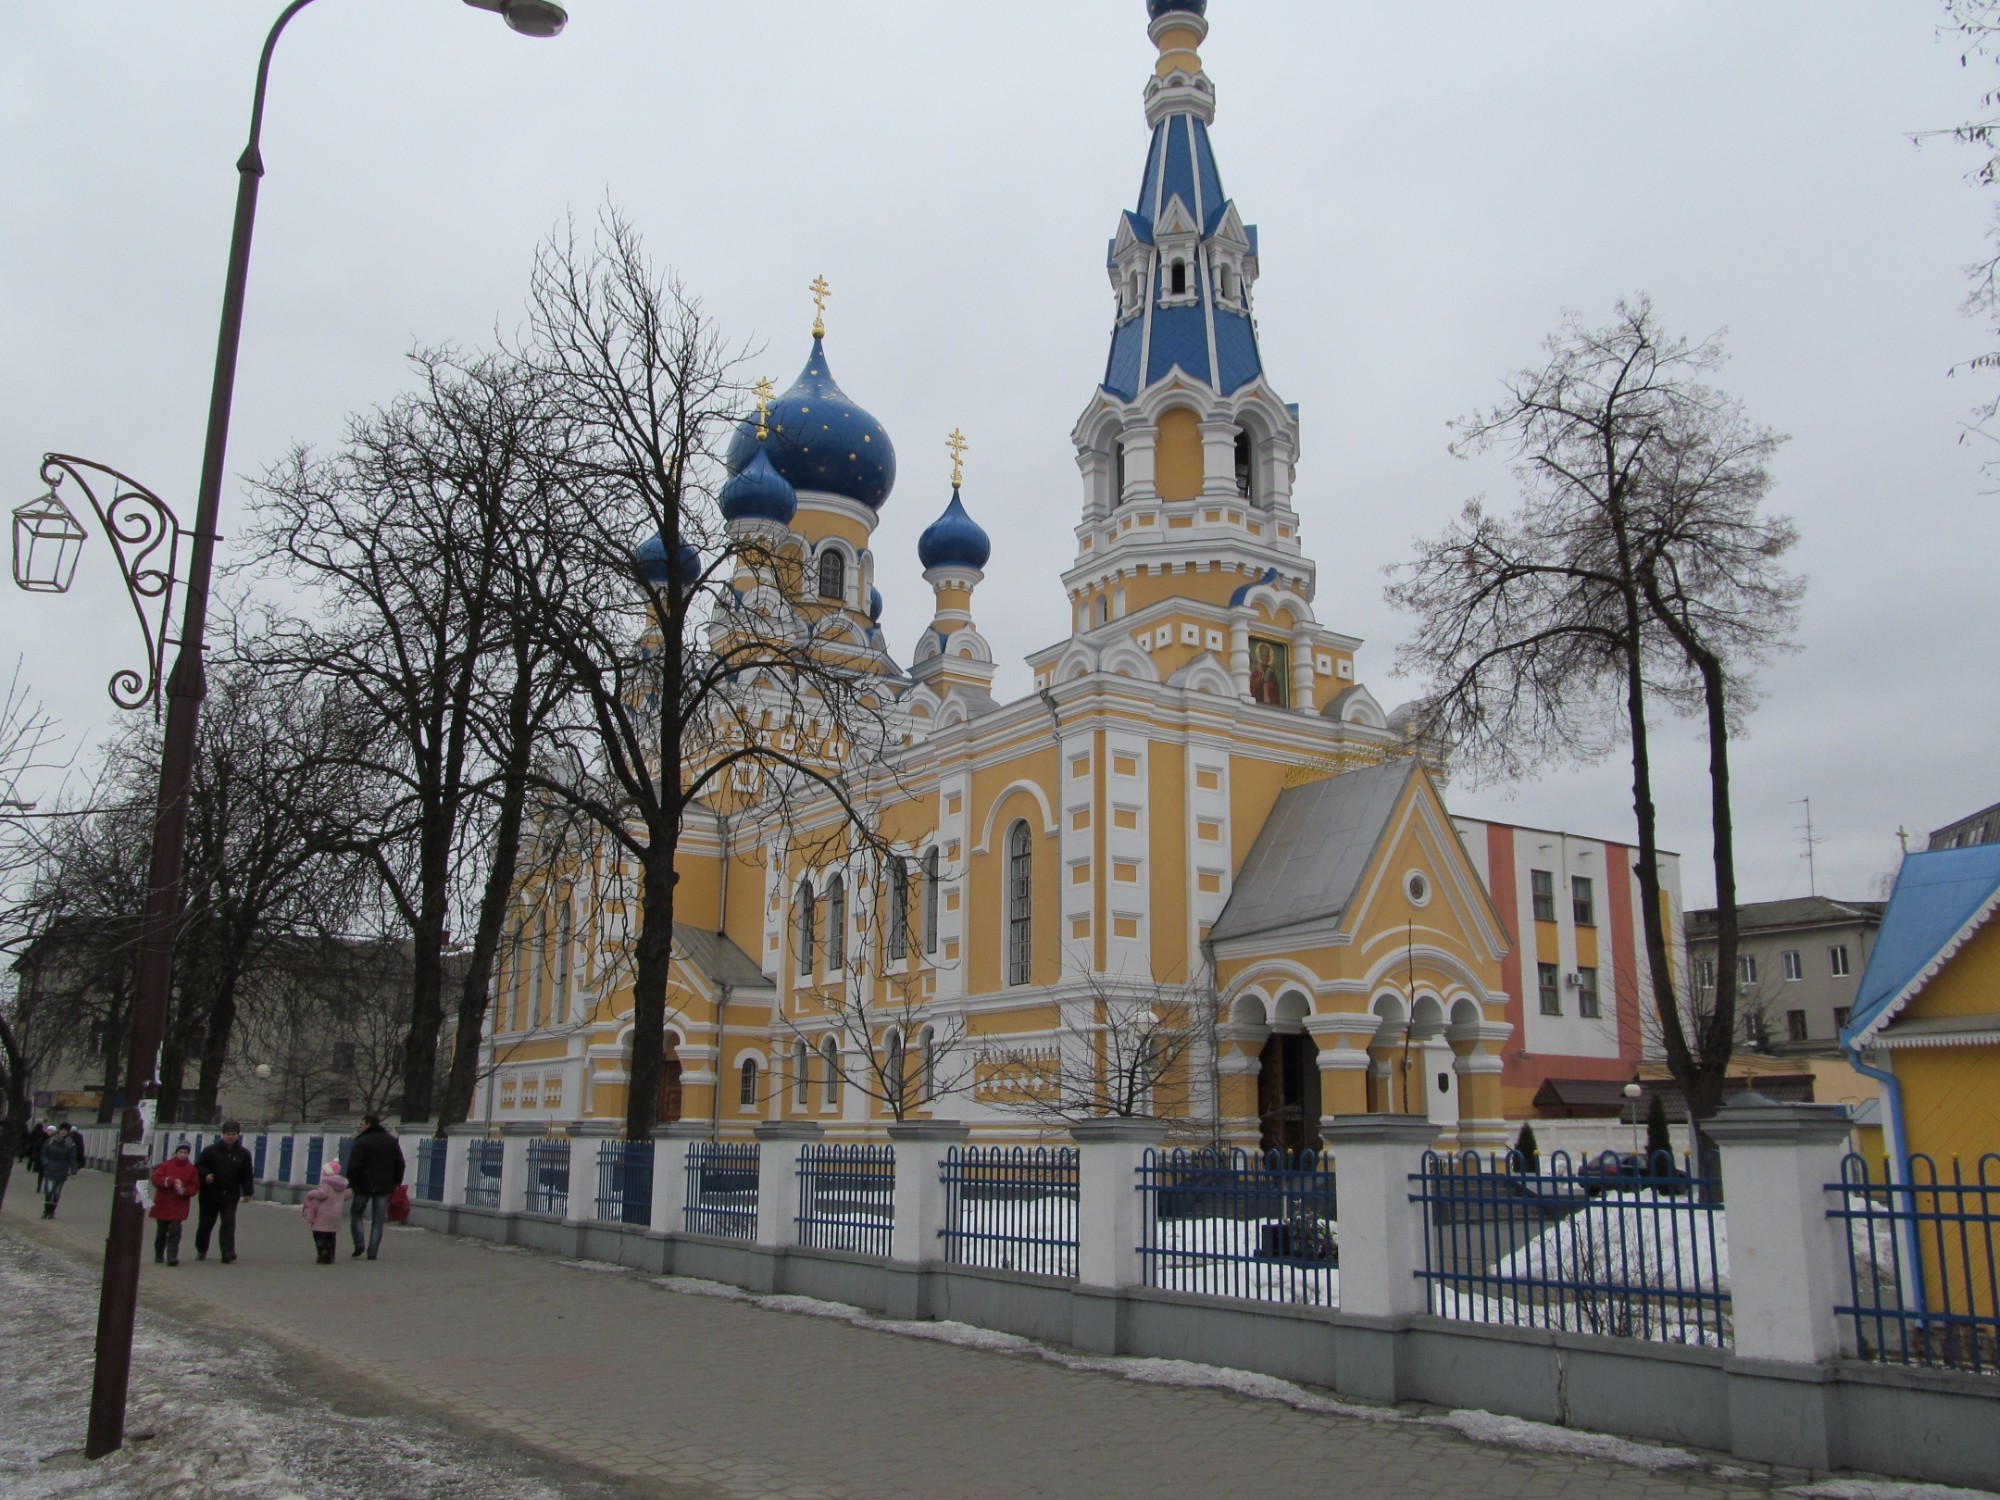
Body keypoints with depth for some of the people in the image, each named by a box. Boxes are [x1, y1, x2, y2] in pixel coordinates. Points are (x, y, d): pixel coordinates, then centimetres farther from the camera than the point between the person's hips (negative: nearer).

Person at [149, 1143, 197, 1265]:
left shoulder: (191, 1169, 1)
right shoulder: (166, 1165, -1)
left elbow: (194, 1186, 1)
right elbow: (156, 1179, -10)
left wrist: (184, 1191, -19)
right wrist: (171, 1181, -23)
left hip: (179, 1206, -1)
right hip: (163, 1204, 1)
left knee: (175, 1231, -12)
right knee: (161, 1232, 13)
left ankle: (172, 1256, -14)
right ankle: (159, 1255, 30)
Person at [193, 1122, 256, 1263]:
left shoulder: (243, 1154, 4)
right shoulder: (211, 1150, -1)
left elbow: (247, 1175, 7)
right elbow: (199, 1166, 1)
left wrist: (247, 1192, -1)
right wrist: (205, 1175, -20)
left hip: (230, 1195, 0)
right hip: (210, 1193, 0)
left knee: (229, 1224, -9)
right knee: (205, 1223, 13)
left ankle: (228, 1253, -13)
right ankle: (201, 1250, 32)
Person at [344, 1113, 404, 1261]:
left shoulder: (362, 1142, -9)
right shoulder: (392, 1141, 9)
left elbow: (353, 1166, -13)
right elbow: (400, 1164, 13)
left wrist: (351, 1183, -4)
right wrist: (397, 1182, 18)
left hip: (364, 1185, -4)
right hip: (384, 1187, 4)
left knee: (356, 1214, 15)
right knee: (377, 1221, 6)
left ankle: (359, 1245, 2)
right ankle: (372, 1252, 1)